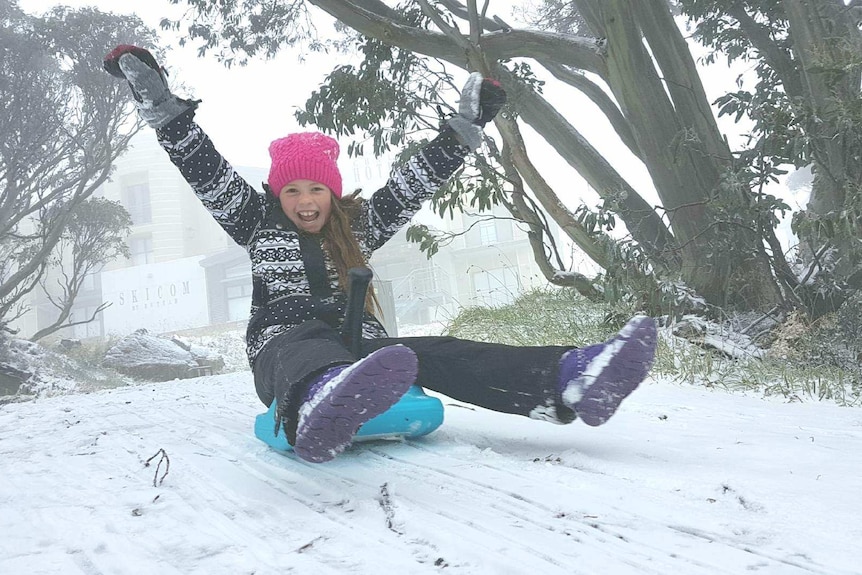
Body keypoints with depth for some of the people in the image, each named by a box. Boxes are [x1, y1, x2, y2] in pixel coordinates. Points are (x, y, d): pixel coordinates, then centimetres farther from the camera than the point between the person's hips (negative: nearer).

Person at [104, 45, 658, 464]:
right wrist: (159, 100, 4)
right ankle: (320, 409, -79)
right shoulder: (260, 222, 14)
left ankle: (571, 379, -50)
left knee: (429, 353, -26)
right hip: (284, 351, -2)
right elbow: (205, 169, 9)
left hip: (358, 348, 3)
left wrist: (465, 128, 11)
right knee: (307, 344, -38)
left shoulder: (358, 226, 19)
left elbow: (412, 185, 15)